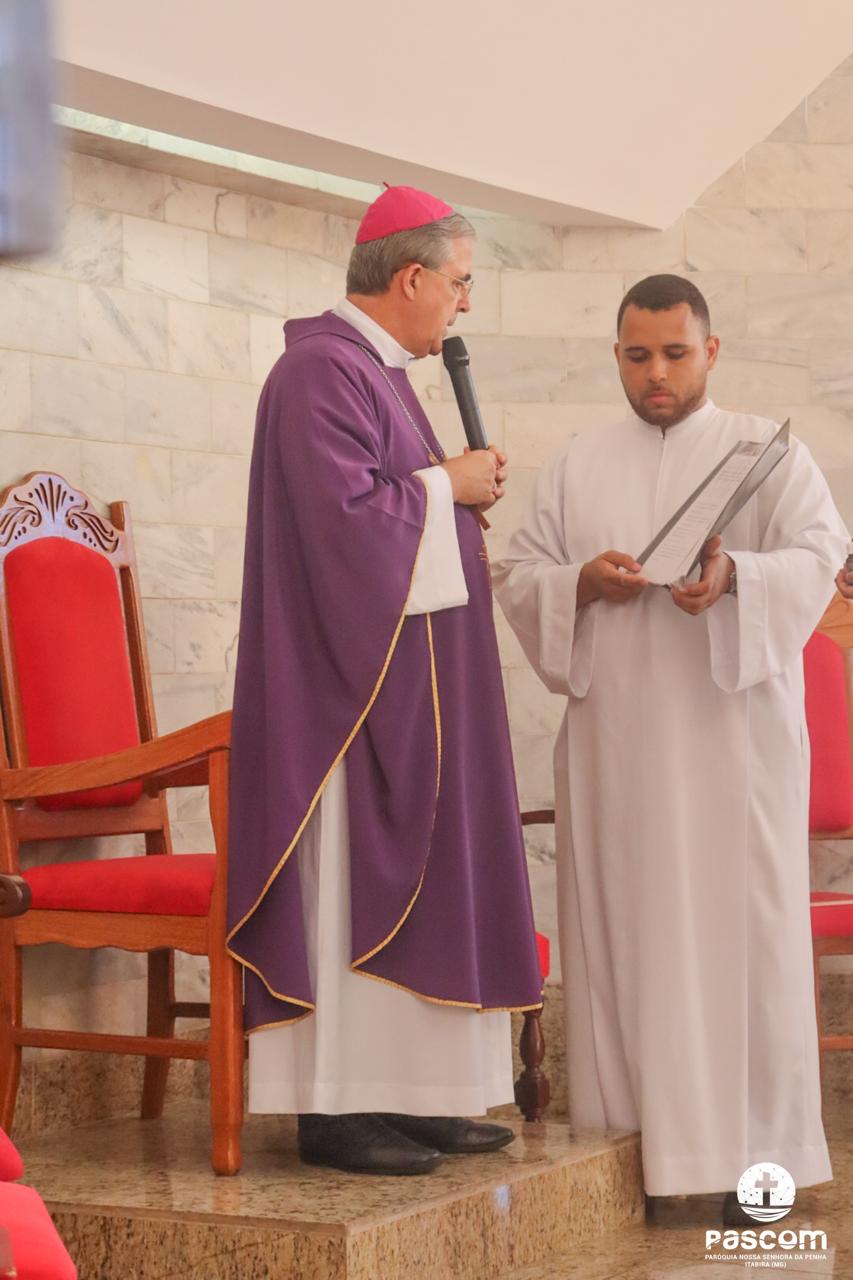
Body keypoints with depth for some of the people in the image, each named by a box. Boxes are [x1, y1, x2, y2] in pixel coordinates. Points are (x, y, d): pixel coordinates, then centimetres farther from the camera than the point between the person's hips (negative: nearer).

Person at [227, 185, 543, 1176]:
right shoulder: (323, 370, -14)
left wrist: (455, 496, 6)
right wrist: (447, 486, -11)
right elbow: (341, 514, -24)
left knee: (406, 866, 9)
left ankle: (403, 1093, 13)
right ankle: (334, 1105, -4)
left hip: (405, 674, 11)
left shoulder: (375, 369, 18)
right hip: (354, 672, -11)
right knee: (354, 871, -8)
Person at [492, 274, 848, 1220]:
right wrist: (581, 583, -11)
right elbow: (516, 574, 11)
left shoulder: (767, 451, 7)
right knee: (620, 931, 0)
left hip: (731, 733, -2)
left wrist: (735, 576, -26)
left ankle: (753, 1149, 1)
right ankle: (630, 1141, 5)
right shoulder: (578, 467, 16)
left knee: (738, 929, -5)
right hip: (612, 741, 3)